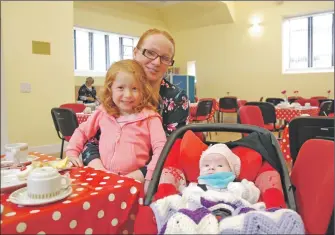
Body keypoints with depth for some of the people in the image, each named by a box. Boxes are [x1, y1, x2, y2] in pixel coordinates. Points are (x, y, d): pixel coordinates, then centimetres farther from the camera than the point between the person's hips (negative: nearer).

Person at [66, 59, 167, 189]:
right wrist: (71, 152, 7)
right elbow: (82, 132, 19)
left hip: (134, 180, -2)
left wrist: (150, 176, -20)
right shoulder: (102, 112, 6)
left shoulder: (149, 117, -4)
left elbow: (160, 147, -10)